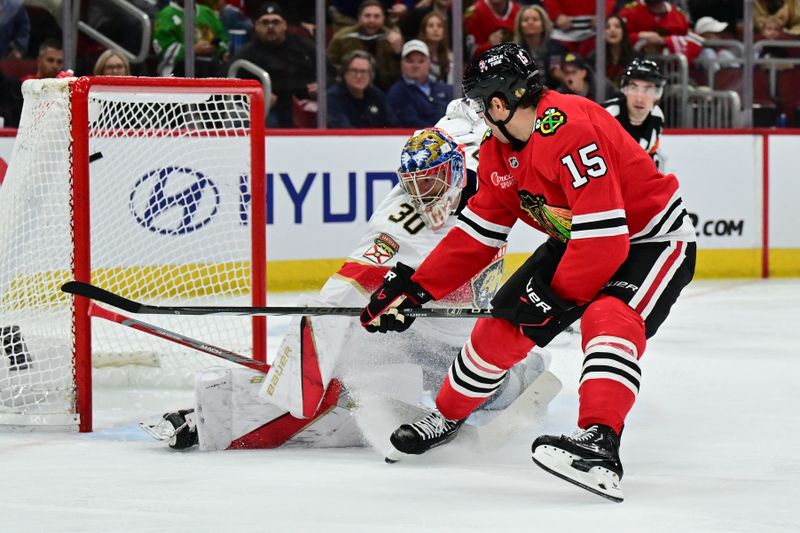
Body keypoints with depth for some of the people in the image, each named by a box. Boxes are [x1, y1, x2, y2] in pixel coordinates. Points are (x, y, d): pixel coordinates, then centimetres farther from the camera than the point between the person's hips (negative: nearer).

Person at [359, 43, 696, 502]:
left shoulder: (571, 130, -33)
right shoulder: (499, 150, -2)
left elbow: (605, 237, -34)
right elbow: (478, 232, 5)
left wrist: (556, 296, -22)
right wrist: (415, 289, 0)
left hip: (653, 237, -9)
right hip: (578, 240, 9)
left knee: (608, 319, -36)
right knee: (502, 326, 6)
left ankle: (599, 443, -47)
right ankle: (446, 417, 29)